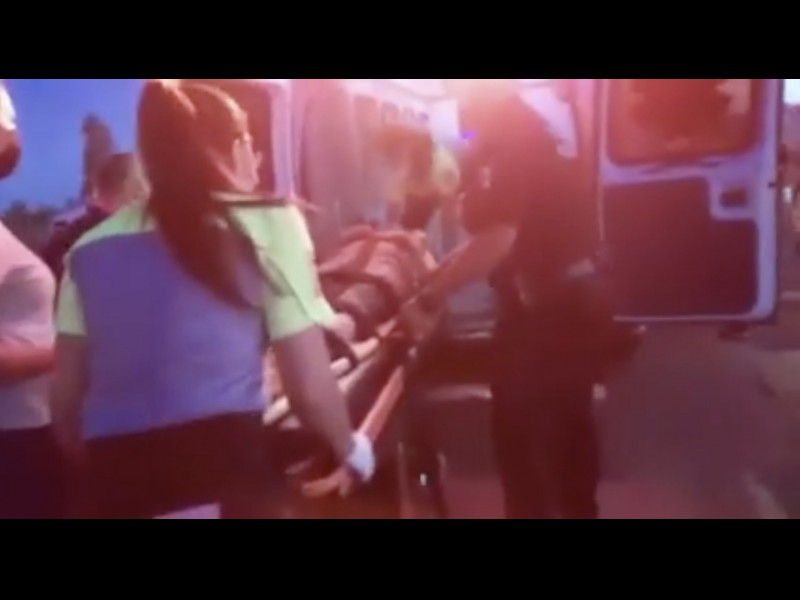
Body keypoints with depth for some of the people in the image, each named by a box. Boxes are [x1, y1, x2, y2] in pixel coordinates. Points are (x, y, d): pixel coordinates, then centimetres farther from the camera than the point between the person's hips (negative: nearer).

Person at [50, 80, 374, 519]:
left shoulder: (92, 248, 12)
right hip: (221, 468, -5)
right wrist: (351, 449, 19)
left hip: (115, 477, 6)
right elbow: (310, 388, -1)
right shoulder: (266, 226, 1)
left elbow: (65, 395, 13)